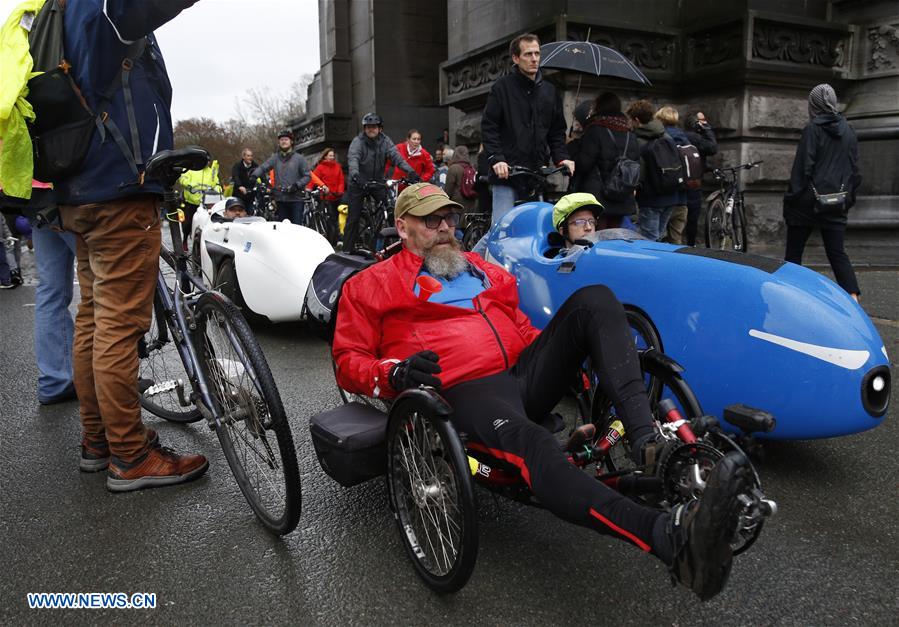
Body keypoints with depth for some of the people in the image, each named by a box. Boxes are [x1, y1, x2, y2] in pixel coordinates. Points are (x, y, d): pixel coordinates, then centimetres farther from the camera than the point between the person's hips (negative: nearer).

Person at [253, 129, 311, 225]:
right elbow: (263, 168, 1)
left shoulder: (299, 158, 3)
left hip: (296, 199, -3)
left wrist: (297, 185, -13)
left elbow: (307, 176, 2)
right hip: (280, 199, 3)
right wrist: (254, 175, -18)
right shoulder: (275, 158, 10)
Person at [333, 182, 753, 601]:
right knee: (529, 443, -39)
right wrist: (394, 374, -14)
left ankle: (645, 437, -30)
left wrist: (565, 346, 12)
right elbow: (349, 363, 8)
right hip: (467, 392, -6)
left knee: (594, 298, -13)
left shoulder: (482, 269, 30)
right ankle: (672, 539, -58)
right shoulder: (370, 286, 14)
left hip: (527, 375, 6)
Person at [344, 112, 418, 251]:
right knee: (353, 218, 1)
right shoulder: (358, 141, -11)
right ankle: (347, 250, 9)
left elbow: (395, 155, -16)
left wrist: (410, 171, -34)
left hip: (378, 182, 3)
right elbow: (353, 158, -28)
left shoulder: (385, 141, -2)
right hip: (358, 183, -2)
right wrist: (355, 174, -50)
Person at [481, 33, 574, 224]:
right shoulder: (502, 87, 2)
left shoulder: (550, 91, 16)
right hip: (506, 172, -4)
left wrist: (561, 157, 2)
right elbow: (488, 127, -3)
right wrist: (496, 158, -16)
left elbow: (557, 132, 19)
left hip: (537, 174, 5)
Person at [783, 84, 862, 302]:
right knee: (837, 253, 5)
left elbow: (802, 167, -12)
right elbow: (854, 169, 11)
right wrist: (849, 197, 18)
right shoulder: (848, 131, 9)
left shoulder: (813, 128, -8)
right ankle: (853, 298, -8)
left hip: (809, 201, -5)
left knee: (793, 253, 6)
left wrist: (791, 199, -8)